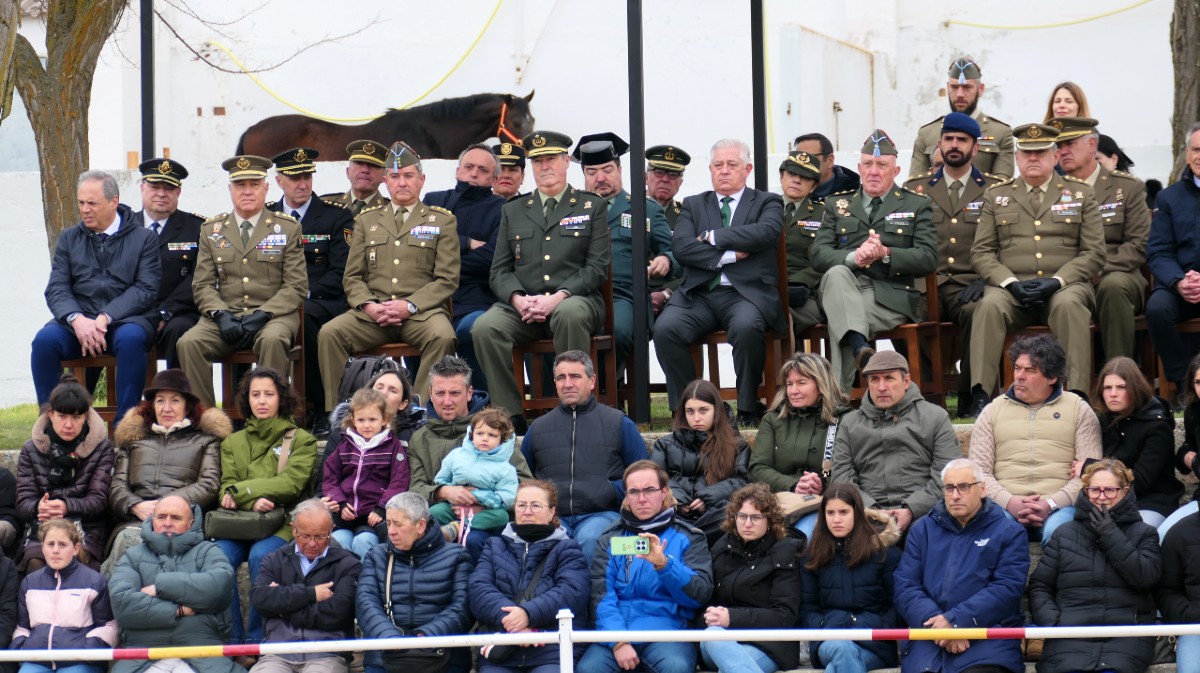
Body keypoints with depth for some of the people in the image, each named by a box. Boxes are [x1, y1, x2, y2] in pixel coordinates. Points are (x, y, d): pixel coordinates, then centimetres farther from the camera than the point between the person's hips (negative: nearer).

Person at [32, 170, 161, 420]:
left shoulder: (143, 238, 8)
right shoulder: (68, 239, 17)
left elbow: (145, 290, -4)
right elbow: (56, 289, 6)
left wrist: (105, 318, -17)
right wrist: (76, 319, -16)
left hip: (126, 318, -3)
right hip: (78, 320, 3)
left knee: (130, 339, -37)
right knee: (45, 340, -28)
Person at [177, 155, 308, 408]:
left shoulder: (288, 228, 8)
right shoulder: (211, 230, 15)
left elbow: (296, 286, 2)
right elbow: (203, 285, 10)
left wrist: (262, 314, -14)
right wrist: (220, 314, -11)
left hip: (273, 315, -2)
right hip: (224, 317, 2)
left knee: (272, 340, -37)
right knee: (189, 343, -27)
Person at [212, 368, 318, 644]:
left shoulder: (301, 440, 10)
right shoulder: (233, 442, 20)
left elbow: (291, 484, -5)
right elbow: (226, 488, 6)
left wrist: (241, 492, -12)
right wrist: (253, 502, -17)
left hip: (281, 522, -3)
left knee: (261, 555, -34)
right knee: (219, 557, -29)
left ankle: (256, 639, -23)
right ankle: (231, 638, -19)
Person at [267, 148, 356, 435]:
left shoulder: (336, 215, 9)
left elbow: (341, 272, 1)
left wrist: (305, 295, -14)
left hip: (322, 303, -2)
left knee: (302, 316, -38)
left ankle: (324, 410, -26)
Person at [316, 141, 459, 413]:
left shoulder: (442, 221, 12)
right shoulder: (366, 220, 20)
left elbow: (447, 279, 3)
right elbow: (352, 277, 15)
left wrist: (410, 305, -12)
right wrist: (368, 305, -7)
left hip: (421, 312, -2)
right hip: (373, 311, 2)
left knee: (442, 336, -35)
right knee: (329, 333, -25)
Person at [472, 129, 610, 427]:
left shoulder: (591, 207, 12)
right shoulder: (512, 211, 21)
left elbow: (597, 267, 1)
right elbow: (499, 271, 13)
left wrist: (558, 298, -15)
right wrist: (518, 299, -10)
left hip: (572, 300, -3)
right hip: (521, 307, 3)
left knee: (570, 314, -39)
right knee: (484, 327, -28)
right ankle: (510, 417, -23)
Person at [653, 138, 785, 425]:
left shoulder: (767, 202, 14)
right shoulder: (693, 205, 21)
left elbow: (766, 232, -9)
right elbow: (681, 247, 3)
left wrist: (713, 237, -4)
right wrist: (729, 256, -7)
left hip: (747, 292, -3)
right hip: (699, 294, 3)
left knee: (747, 326, -36)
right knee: (665, 328, -27)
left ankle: (748, 410, -17)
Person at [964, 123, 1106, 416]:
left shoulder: (1080, 194, 14)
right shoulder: (996, 195, 17)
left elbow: (1094, 254, 6)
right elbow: (981, 252, 10)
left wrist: (1057, 281, -11)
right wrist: (1011, 283, -10)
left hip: (1064, 285, -1)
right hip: (1012, 287, 1)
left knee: (1068, 304, -36)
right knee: (990, 305, -32)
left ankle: (1077, 394, -37)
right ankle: (980, 394, -36)